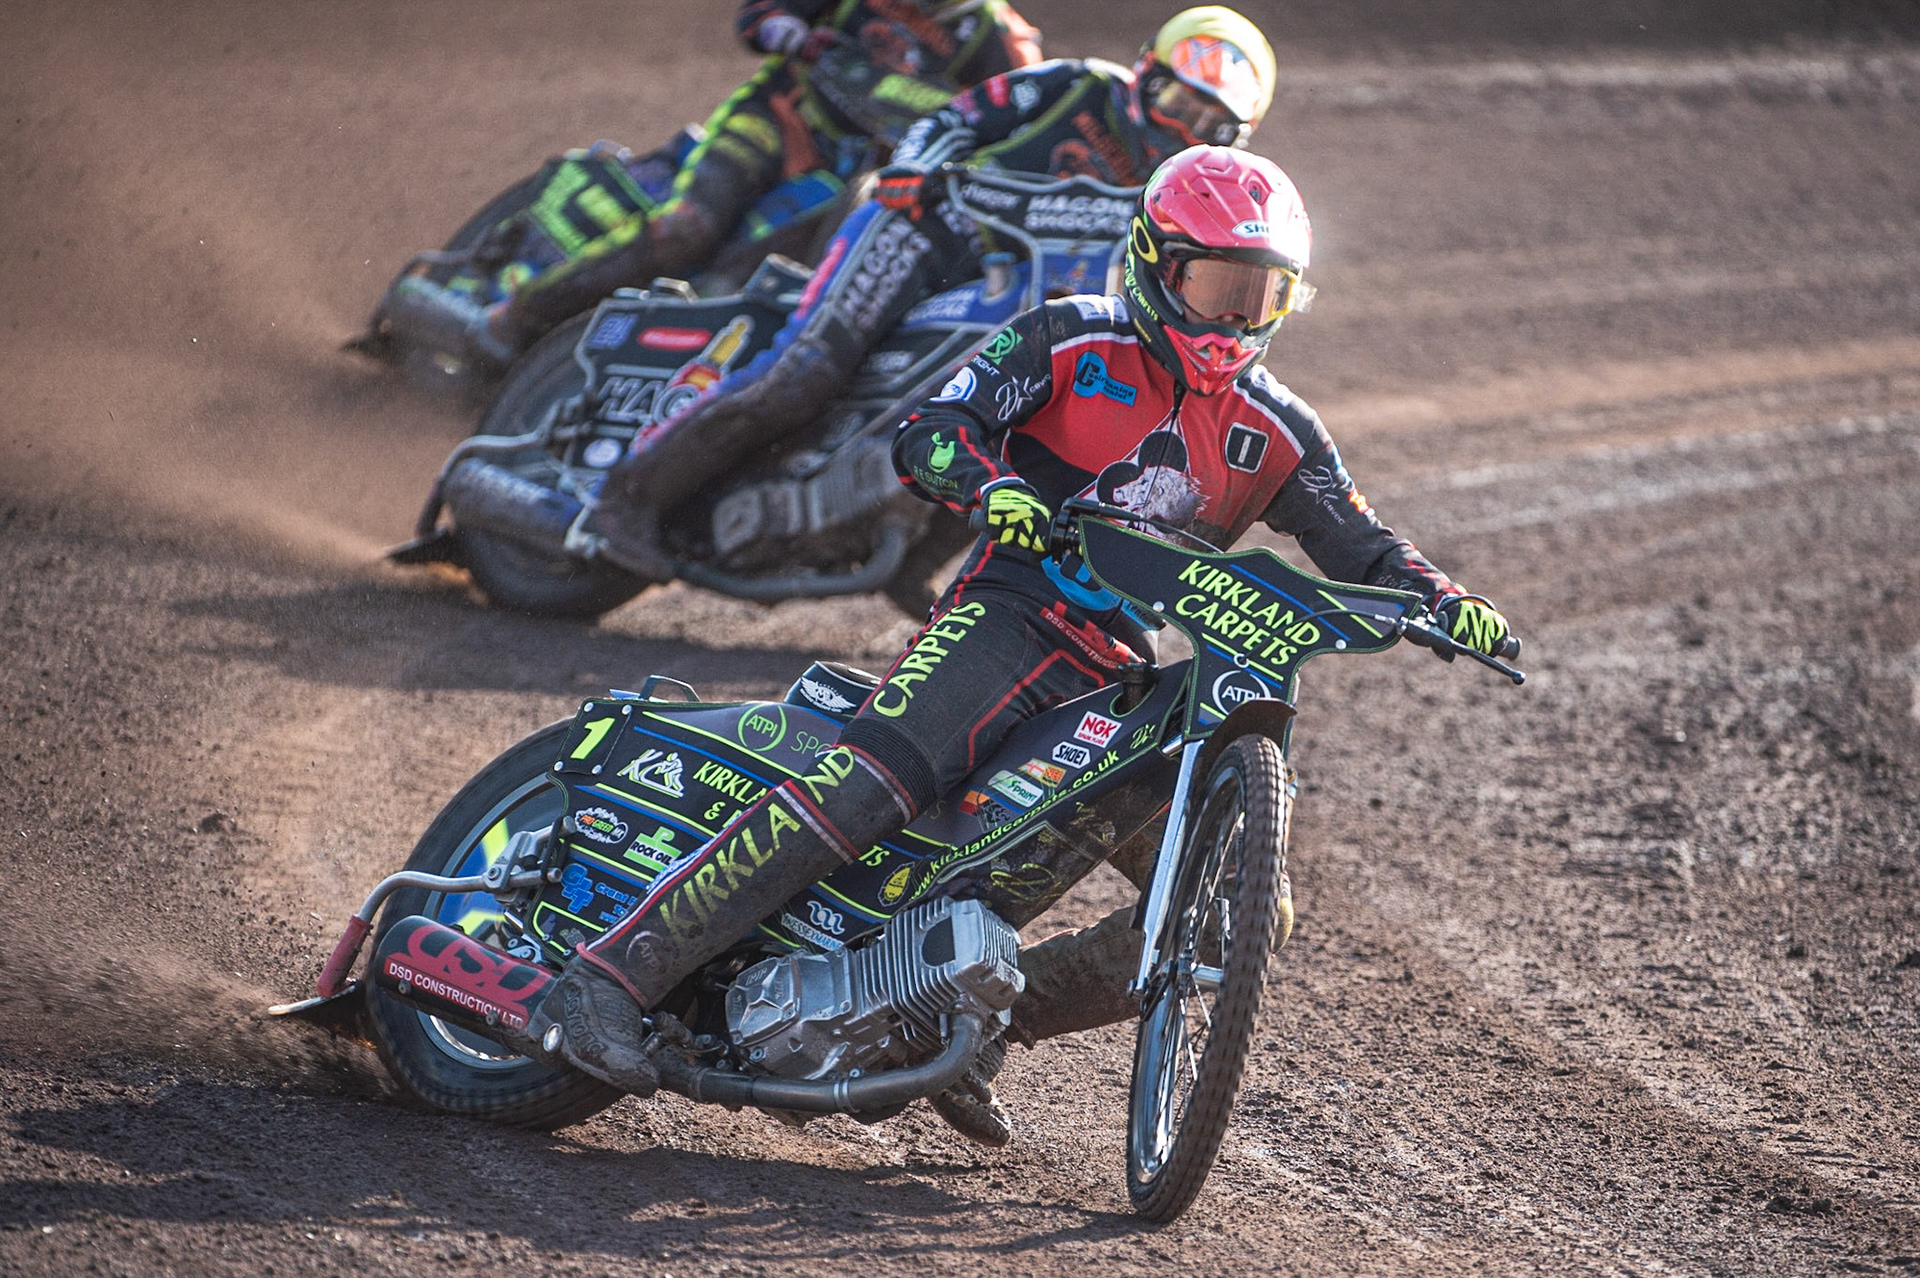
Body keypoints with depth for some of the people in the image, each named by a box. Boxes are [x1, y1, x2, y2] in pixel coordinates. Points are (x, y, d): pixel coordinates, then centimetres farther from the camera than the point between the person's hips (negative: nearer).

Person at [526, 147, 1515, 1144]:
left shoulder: (1275, 435, 16)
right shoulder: (1071, 344, 3)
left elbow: (1359, 554, 18)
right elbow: (925, 433, -5)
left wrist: (1446, 605, -3)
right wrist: (990, 483, -28)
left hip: (1132, 679, 6)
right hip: (1010, 614, -6)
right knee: (869, 787, -31)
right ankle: (608, 978, -32)